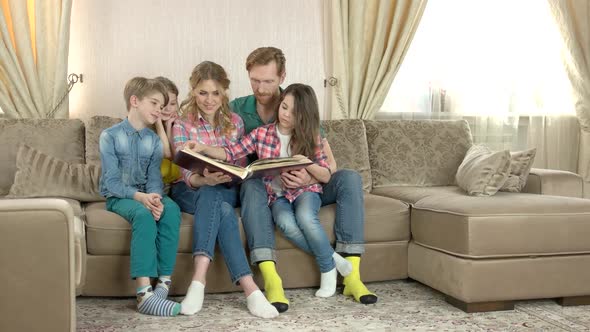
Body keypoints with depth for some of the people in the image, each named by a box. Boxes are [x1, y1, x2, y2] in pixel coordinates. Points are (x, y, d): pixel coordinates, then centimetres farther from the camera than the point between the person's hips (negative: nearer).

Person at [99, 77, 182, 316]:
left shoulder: (154, 140, 12)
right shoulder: (110, 136, -3)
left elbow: (154, 178, -1)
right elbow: (112, 181, -12)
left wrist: (155, 199, -24)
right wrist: (139, 196, -29)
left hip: (146, 195, 4)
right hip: (118, 197, -4)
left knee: (171, 209, -29)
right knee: (143, 214, -36)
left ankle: (164, 283, -31)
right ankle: (144, 293, -43)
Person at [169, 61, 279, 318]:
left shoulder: (235, 122, 8)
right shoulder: (182, 125, -1)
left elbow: (241, 168, 7)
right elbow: (187, 175, -12)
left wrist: (229, 176, -18)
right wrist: (206, 180, -36)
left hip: (226, 190, 2)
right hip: (191, 191, -2)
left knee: (212, 199, -36)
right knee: (221, 208, -36)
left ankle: (199, 279, -46)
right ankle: (249, 288, -47)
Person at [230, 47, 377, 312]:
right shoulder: (237, 109, 0)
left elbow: (330, 163, -7)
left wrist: (310, 178, -30)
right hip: (262, 191, -1)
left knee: (349, 178, -22)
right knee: (252, 185, -36)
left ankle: (351, 276, -30)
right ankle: (271, 280, -47)